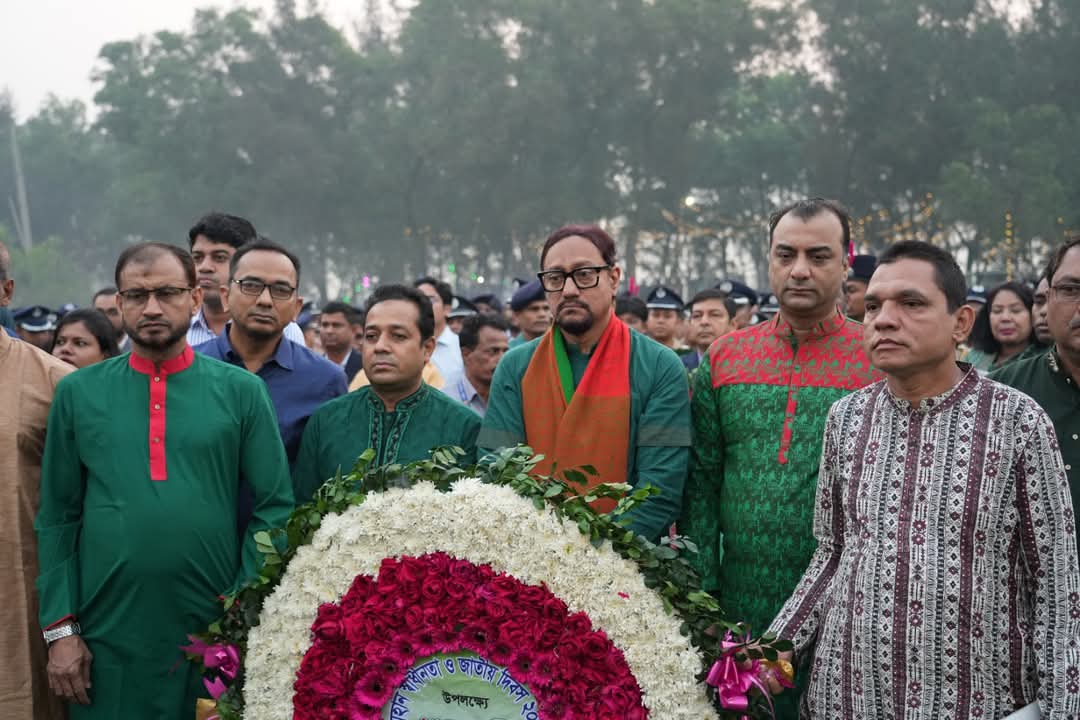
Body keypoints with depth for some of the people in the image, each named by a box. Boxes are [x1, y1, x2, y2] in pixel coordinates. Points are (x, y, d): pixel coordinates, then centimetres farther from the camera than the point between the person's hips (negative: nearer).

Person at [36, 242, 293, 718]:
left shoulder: (241, 391, 1)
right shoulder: (78, 393, 4)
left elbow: (274, 509, -1)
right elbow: (57, 518, 4)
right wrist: (60, 628, -2)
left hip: (216, 634, -1)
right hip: (107, 637, 1)